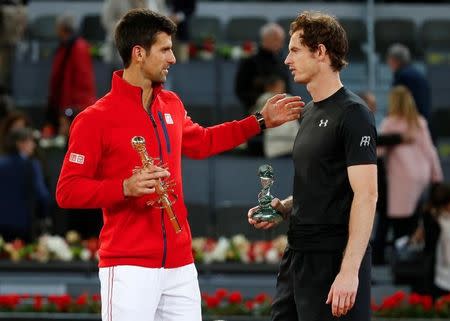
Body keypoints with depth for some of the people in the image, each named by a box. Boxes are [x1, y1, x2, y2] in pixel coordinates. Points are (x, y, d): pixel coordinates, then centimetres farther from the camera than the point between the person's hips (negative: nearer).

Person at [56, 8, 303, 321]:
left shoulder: (172, 105, 12)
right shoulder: (96, 119, -9)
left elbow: (201, 142, 32)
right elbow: (67, 192, -10)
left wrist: (260, 121, 31)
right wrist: (125, 188, -22)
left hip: (180, 265, 7)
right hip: (129, 268, -6)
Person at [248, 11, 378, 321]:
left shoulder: (353, 114, -11)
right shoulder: (309, 112, 15)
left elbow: (366, 194, -17)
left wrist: (350, 271, -24)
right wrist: (282, 208, 6)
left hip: (333, 260, -9)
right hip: (298, 256, 9)